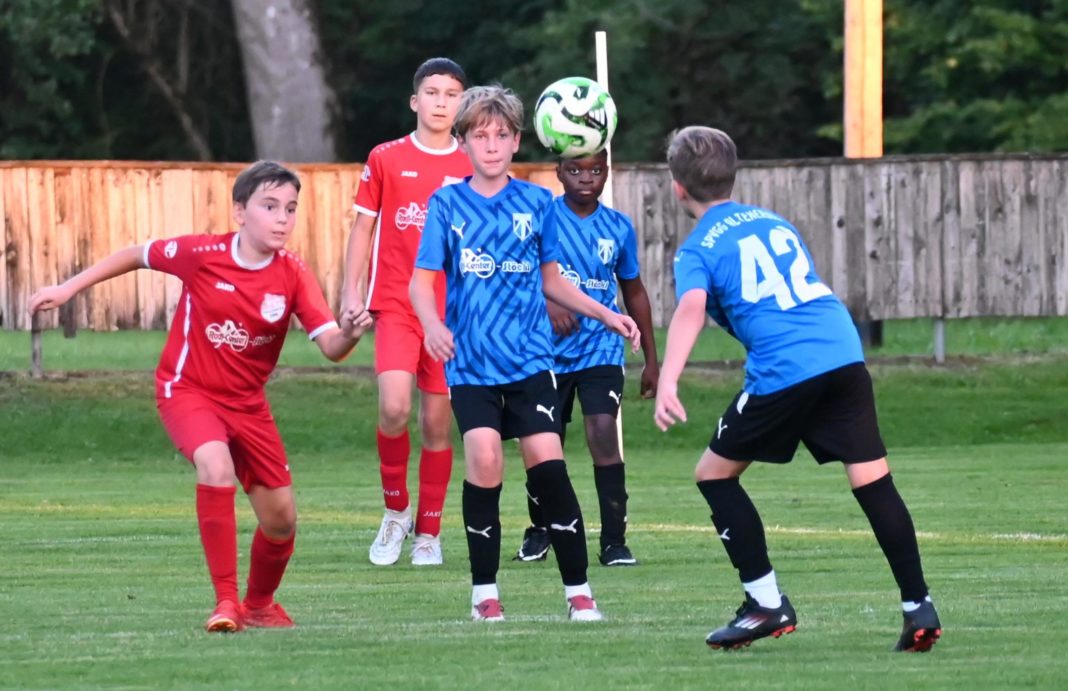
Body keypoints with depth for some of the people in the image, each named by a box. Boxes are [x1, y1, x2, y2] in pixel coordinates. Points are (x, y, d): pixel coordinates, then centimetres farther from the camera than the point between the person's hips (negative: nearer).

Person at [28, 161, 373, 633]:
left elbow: (330, 347, -21)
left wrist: (348, 335, -45)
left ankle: (259, 605, 37)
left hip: (247, 401, 4)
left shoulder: (293, 276, -14)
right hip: (187, 390, -4)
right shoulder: (202, 255, -19)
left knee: (281, 519, 6)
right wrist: (67, 289, 1)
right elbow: (137, 256, -2)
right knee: (217, 466, -33)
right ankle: (225, 601, -25)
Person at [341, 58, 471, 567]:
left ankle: (428, 533, 14)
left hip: (452, 311, 1)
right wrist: (351, 291, 1)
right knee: (394, 409, -19)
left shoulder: (473, 168, 6)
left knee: (437, 423, 2)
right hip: (395, 305, -1)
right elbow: (363, 226, 9)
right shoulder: (385, 159, 4)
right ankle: (395, 510, 4)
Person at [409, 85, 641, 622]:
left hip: (528, 357, 1)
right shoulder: (447, 204, 3)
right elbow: (422, 279, 0)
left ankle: (578, 590, 1)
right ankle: (484, 590, -3)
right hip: (470, 363, -1)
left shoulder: (536, 203, 8)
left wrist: (605, 315, 10)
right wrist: (432, 324, -19)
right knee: (484, 457, -17)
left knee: (546, 461, -10)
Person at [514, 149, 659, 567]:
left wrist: (651, 360, 17)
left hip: (601, 349, 0)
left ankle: (614, 542, -11)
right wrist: (547, 303, -29)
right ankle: (539, 531, 31)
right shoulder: (542, 218, -4)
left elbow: (634, 292, 15)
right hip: (550, 350, 0)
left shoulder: (619, 227, 4)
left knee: (603, 436, -16)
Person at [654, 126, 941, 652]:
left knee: (715, 472, 12)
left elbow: (691, 307, -12)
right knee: (872, 478, 4)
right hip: (844, 351, 5)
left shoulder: (698, 249, 7)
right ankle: (919, 606, -5)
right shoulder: (775, 222, 26)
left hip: (781, 372, -5)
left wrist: (667, 381, -24)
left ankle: (767, 603, 9)